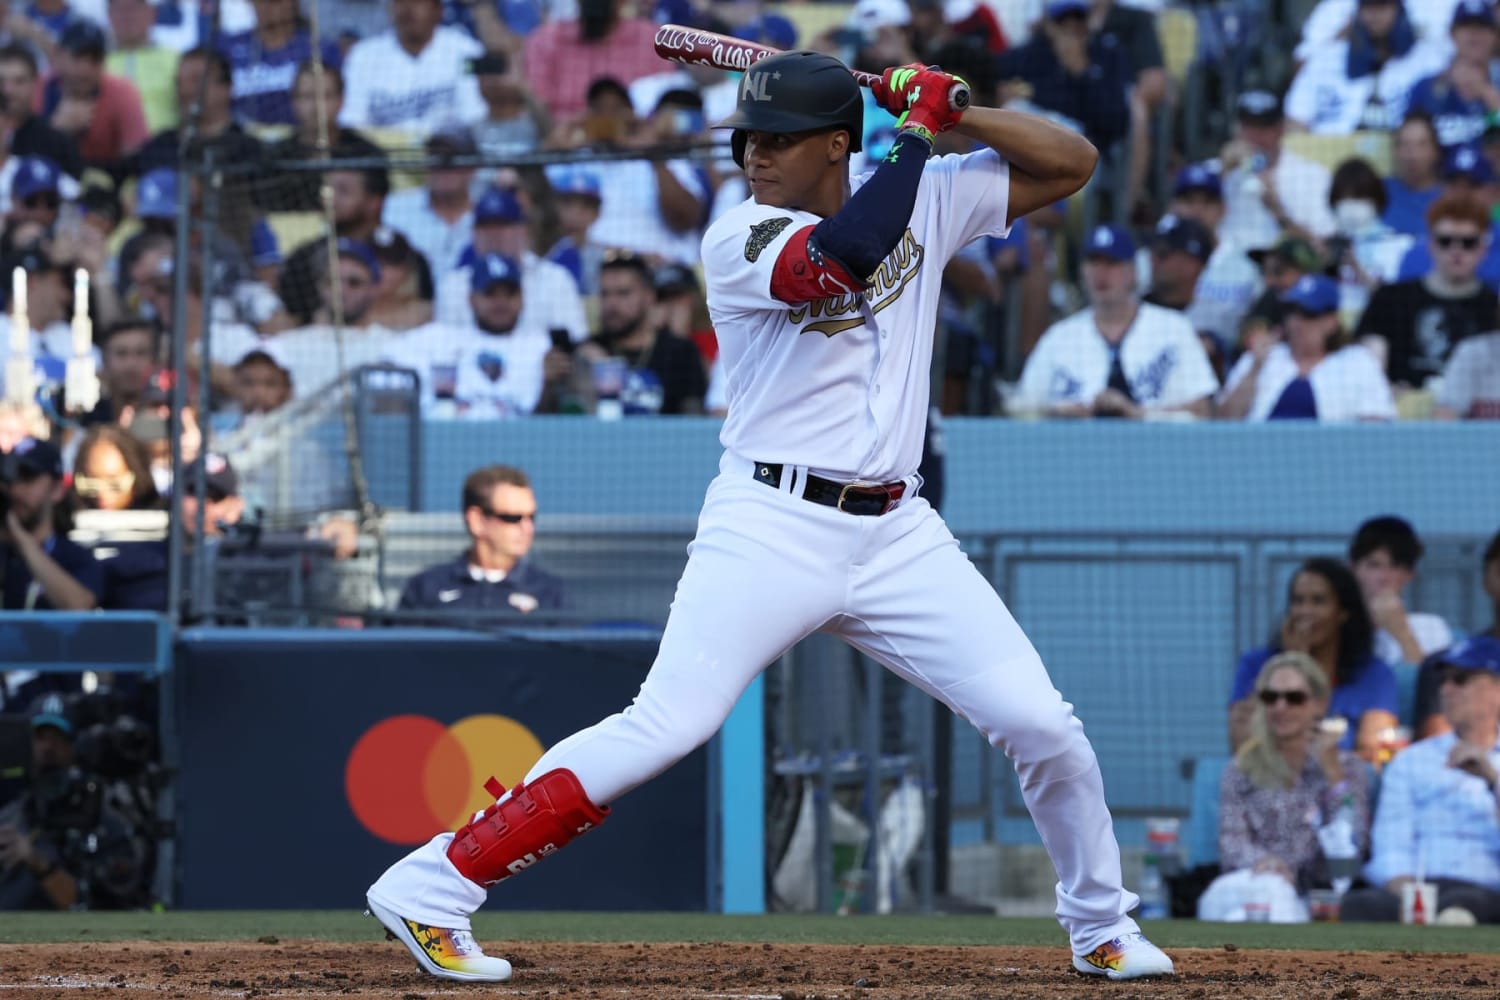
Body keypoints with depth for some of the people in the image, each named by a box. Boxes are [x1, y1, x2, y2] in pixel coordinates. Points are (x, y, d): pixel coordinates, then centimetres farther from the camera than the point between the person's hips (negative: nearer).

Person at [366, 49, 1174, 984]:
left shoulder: (923, 198, 7)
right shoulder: (740, 240, -8)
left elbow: (1073, 162, 10)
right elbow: (848, 253, -28)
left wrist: (958, 112, -5)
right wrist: (918, 127, -16)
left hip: (898, 535, 5)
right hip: (772, 528, -5)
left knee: (1042, 724, -3)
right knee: (662, 729, -17)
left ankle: (1102, 927, 20)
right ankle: (429, 889, -13)